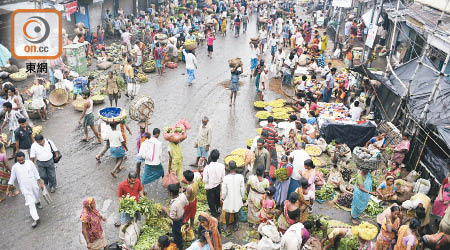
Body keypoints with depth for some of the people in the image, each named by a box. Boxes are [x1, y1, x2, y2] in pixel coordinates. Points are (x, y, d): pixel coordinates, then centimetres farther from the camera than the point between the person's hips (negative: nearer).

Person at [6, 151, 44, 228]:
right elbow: (12, 179, 3)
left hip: (34, 185, 1)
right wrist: (8, 190, 4)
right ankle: (35, 219, -3)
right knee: (30, 203, -6)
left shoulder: (30, 163, -7)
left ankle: (37, 202, 59)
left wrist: (40, 183, 1)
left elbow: (36, 174, 0)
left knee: (36, 196, 23)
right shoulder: (15, 167, -7)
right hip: (25, 188, -1)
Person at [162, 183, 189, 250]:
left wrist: (166, 210, -19)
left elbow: (172, 217, -29)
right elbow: (187, 203, -3)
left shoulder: (174, 204, -42)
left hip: (176, 220, -7)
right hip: (182, 215, 7)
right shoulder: (182, 195, -23)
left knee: (176, 233, 20)